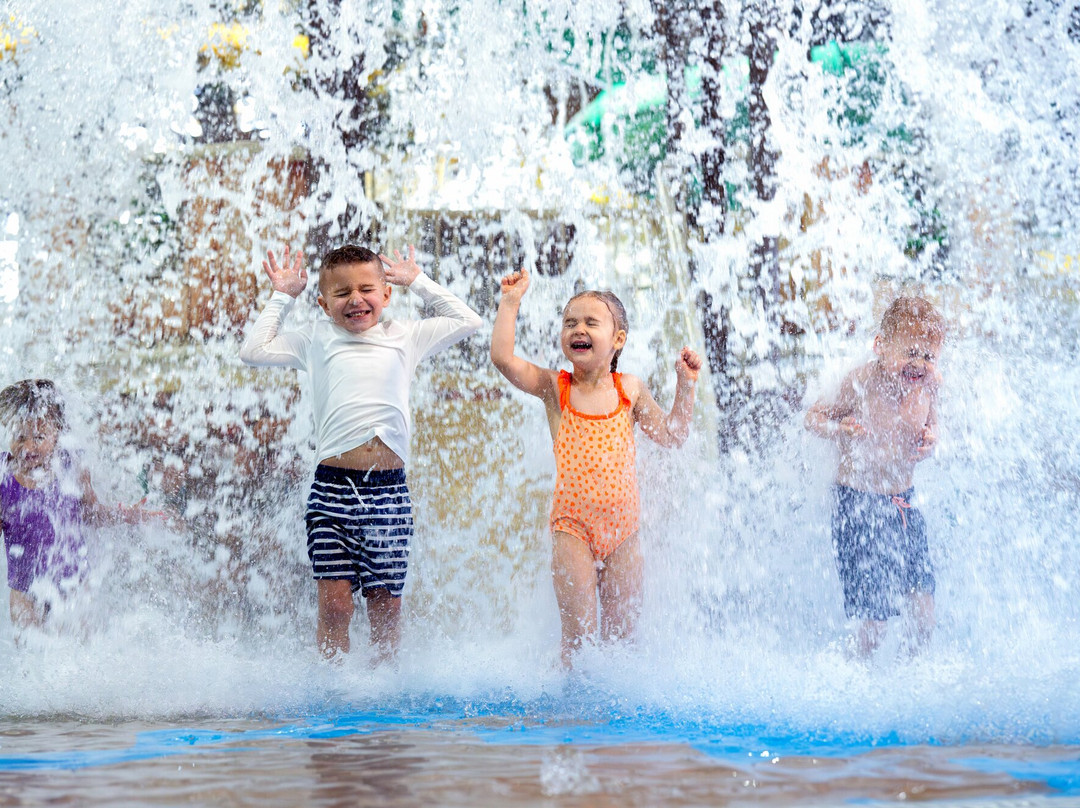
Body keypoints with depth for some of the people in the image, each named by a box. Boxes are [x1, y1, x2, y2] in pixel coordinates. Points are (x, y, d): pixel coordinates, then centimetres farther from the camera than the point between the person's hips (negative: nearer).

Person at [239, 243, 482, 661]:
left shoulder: (404, 336, 15)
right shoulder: (317, 339, 12)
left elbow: (466, 320, 19)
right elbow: (254, 350, 10)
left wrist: (418, 281, 19)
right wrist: (281, 298, 14)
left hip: (389, 489, 1)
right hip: (333, 486, -1)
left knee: (386, 603, 4)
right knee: (334, 603, -6)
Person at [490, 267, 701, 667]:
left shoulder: (628, 389, 7)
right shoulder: (554, 388, 1)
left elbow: (671, 435, 14)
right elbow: (502, 356, -11)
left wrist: (685, 385, 6)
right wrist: (510, 302, -10)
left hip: (622, 526, 2)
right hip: (572, 525, -2)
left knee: (621, 630, 5)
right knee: (579, 630, -8)